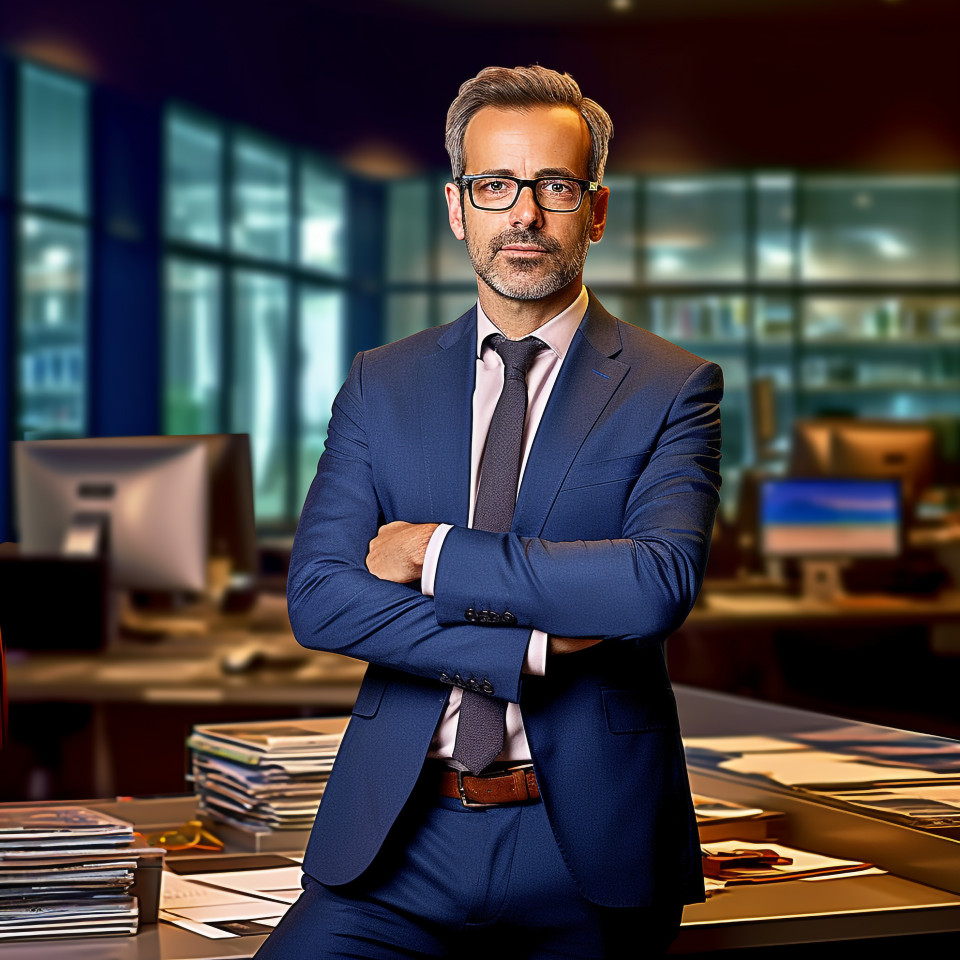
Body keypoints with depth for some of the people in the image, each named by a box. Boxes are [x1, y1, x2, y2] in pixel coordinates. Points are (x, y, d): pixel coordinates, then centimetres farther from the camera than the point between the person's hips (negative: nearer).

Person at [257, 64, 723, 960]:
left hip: (584, 850, -1)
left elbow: (660, 583, -16)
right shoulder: (380, 384, 8)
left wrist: (439, 554, -12)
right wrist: (529, 643, -13)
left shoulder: (672, 389, 0)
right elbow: (317, 596, -3)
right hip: (397, 837, 2)